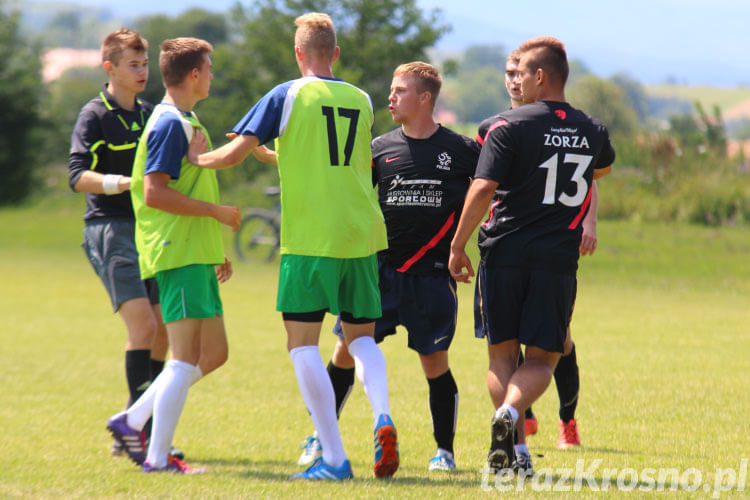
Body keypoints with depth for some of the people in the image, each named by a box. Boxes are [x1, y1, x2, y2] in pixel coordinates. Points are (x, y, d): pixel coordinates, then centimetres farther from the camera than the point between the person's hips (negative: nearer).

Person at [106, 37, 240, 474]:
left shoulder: (187, 121, 19)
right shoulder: (170, 123, -13)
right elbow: (154, 193, -22)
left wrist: (217, 248, 26)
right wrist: (216, 211, -17)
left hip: (195, 255, 10)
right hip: (178, 255, -10)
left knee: (213, 353, 12)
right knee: (187, 357, -10)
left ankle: (132, 421, 15)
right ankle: (158, 457, -8)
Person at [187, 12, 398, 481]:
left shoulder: (287, 96, -2)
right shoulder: (361, 100, 12)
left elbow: (233, 154, -5)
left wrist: (195, 159, 17)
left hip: (309, 239, -4)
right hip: (363, 235, 4)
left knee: (303, 342, 1)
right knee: (361, 336, 16)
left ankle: (334, 458, -8)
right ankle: (382, 416, -13)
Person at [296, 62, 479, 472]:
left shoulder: (460, 150, 0)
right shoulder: (380, 149, 6)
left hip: (433, 275, -2)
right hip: (380, 269, 2)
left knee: (435, 362, 0)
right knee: (347, 350, -1)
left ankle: (445, 450, 15)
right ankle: (321, 437, 13)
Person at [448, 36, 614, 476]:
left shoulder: (510, 126, -6)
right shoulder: (593, 132, 9)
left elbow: (483, 188, -14)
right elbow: (603, 169, 33)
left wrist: (458, 246, -7)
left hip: (504, 254, -2)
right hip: (558, 260, 2)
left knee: (503, 353, 10)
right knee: (543, 357, 6)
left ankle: (508, 446, 0)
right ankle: (509, 413, -22)